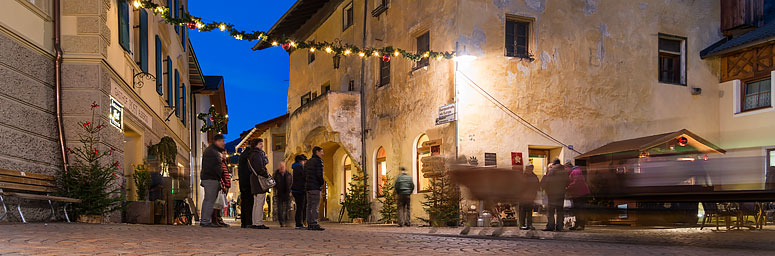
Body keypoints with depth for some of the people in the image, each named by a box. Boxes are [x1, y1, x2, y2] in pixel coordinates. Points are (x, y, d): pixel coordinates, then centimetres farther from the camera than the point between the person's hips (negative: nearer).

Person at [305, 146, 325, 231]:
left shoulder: (308, 162, 18)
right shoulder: (318, 161, -8)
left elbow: (304, 173, 17)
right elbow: (319, 174, -17)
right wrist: (322, 182, -2)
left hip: (308, 186, 8)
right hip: (315, 187, -8)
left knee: (309, 206, 8)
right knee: (315, 205, -9)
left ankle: (309, 224, 9)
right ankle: (314, 224, -12)